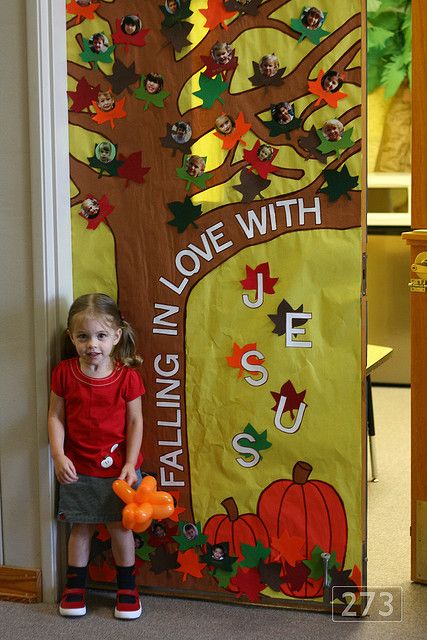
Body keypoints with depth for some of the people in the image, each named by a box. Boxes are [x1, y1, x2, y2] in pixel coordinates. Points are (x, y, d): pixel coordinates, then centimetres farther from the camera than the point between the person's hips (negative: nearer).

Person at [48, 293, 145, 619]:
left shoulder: (127, 376, -11)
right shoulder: (64, 373, -8)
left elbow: (135, 421, -6)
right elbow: (56, 417, -3)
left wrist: (130, 464, -11)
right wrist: (58, 455, -15)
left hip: (118, 468, -1)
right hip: (78, 468, 1)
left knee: (121, 527, 9)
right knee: (81, 528, 13)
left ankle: (127, 586, 27)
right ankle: (75, 584, 31)